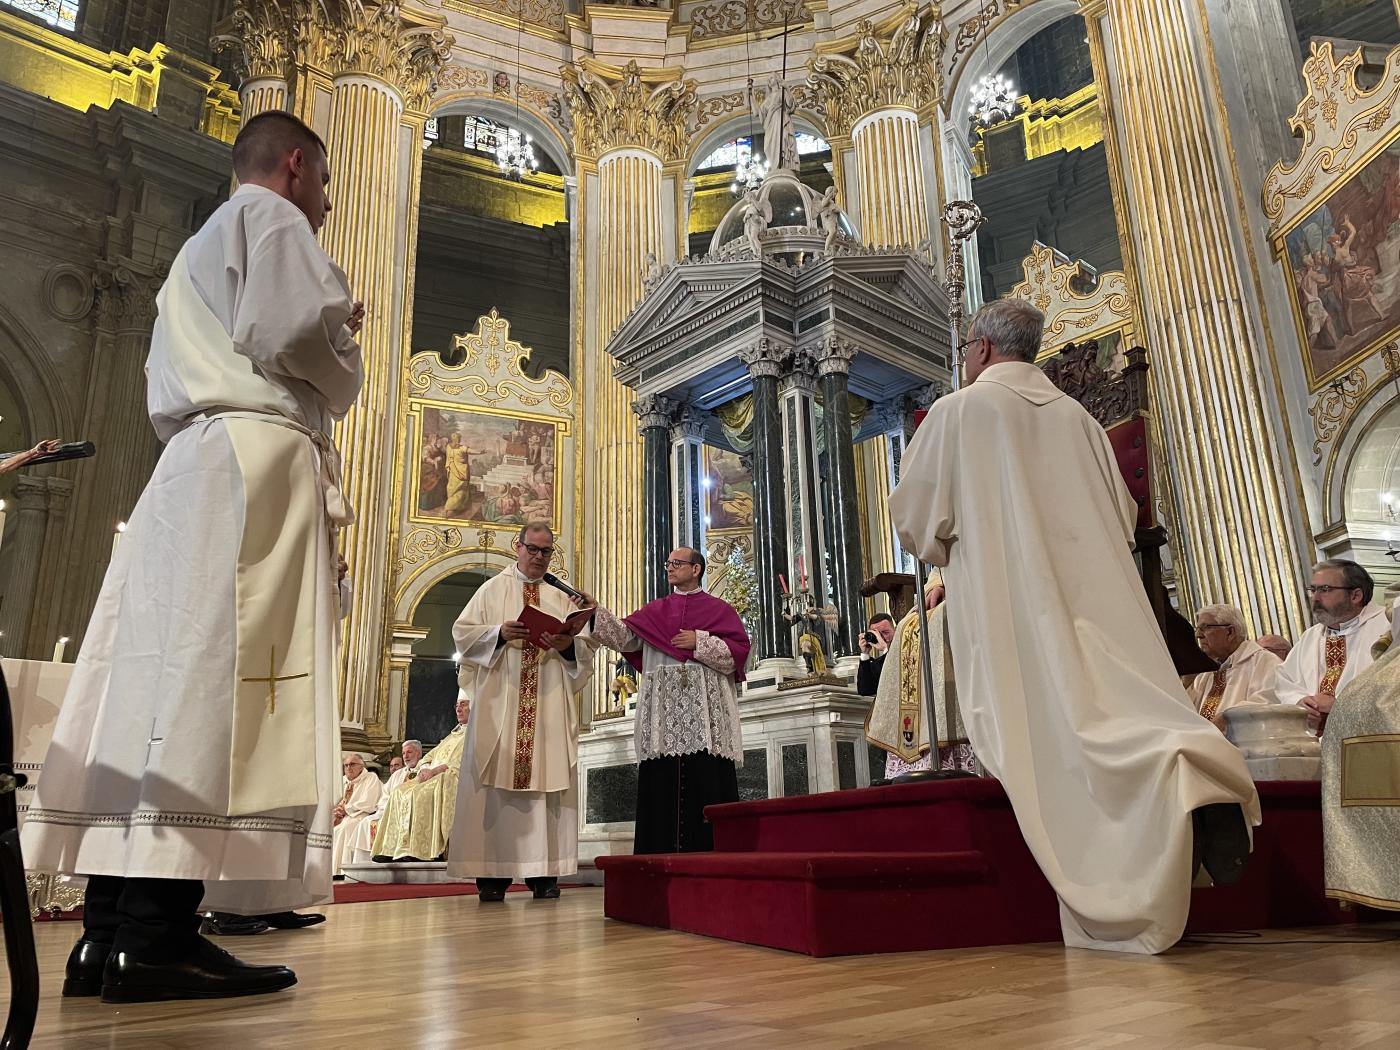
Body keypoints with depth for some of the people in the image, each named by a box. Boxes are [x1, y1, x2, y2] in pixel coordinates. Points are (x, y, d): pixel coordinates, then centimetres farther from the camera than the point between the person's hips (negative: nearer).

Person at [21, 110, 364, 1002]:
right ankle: (155, 937, -21)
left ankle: (108, 935, -1)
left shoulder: (196, 252, 34)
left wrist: (325, 349, 29)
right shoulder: (269, 217, 6)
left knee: (157, 686, 0)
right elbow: (298, 327, -13)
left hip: (186, 463, 9)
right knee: (217, 679, -17)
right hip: (256, 459, -9)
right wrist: (344, 370, 9)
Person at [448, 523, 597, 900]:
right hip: (499, 701, -2)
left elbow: (586, 644, 8)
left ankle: (544, 871, 2)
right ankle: (492, 873, -1)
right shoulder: (492, 589, 11)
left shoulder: (563, 597, 15)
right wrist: (499, 633, -14)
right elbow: (463, 632, 3)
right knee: (495, 780, -5)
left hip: (550, 704, 2)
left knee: (548, 777, -2)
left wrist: (569, 644, -14)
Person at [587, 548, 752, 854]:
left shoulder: (719, 609, 10)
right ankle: (665, 856, 2)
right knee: (662, 785, -1)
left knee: (707, 783, -7)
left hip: (705, 712, -3)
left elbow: (740, 650, -1)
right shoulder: (654, 611, 19)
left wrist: (700, 642, -8)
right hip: (663, 711, 3)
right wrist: (596, 612, -9)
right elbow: (624, 637, 3)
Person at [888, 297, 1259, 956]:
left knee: (1050, 726, -10)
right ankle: (1194, 771, -25)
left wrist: (945, 551, 23)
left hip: (1006, 600, -5)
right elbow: (1122, 513, 20)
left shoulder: (958, 410, 3)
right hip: (1096, 592, 5)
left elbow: (915, 512, 4)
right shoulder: (1077, 416, 18)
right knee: (1122, 699, 3)